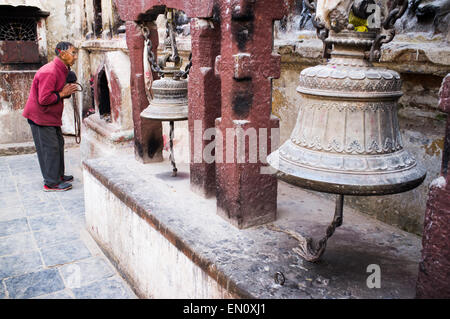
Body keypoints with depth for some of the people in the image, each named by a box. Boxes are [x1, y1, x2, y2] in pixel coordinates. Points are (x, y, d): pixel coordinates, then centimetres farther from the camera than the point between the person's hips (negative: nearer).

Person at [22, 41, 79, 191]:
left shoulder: (61, 70, 9)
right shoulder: (49, 72, -24)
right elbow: (44, 99, -28)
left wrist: (67, 91, 0)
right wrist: (62, 93, -18)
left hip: (52, 116, 10)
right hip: (40, 116, -10)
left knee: (58, 144, 16)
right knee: (50, 148, -6)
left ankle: (59, 175, 29)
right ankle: (51, 183, 3)